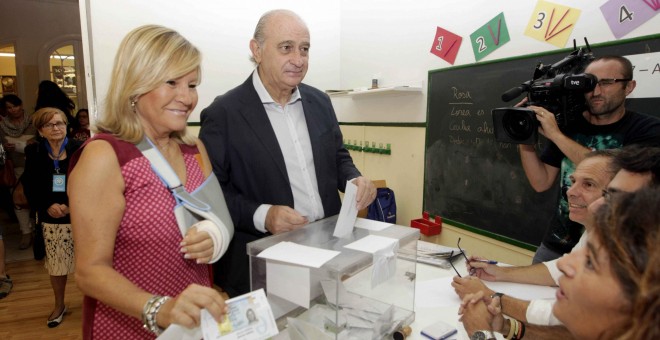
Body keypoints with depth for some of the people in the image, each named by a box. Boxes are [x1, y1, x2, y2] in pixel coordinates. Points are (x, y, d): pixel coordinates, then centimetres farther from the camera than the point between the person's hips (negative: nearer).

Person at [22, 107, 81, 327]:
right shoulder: (33, 152, 3)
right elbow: (30, 187, 4)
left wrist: (72, 205, -17)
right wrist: (47, 207, -11)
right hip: (51, 220, 2)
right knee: (56, 265, 13)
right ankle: (59, 305, 34)